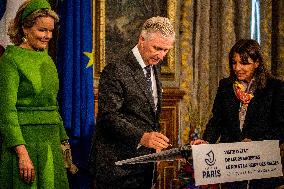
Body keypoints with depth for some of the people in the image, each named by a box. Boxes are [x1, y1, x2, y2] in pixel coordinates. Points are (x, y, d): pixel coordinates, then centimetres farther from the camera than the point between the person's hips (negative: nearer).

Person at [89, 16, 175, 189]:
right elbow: (109, 116, -21)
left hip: (145, 164, 8)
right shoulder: (116, 70, -14)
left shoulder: (155, 70, 14)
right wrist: (141, 137, -32)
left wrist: (157, 142, 10)